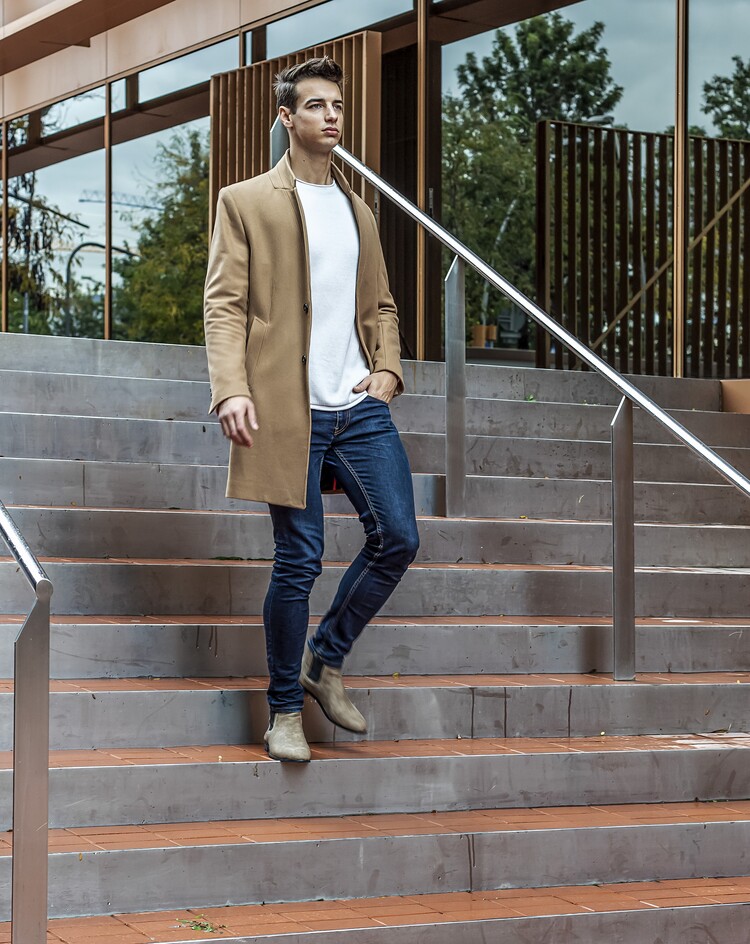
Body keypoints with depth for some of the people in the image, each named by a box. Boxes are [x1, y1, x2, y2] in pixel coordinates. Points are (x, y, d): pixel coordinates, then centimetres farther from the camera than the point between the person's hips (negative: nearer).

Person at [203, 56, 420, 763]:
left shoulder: (359, 212, 20)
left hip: (359, 406, 6)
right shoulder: (245, 202, 3)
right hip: (287, 409, -5)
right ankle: (284, 711, 11)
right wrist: (231, 389, -17)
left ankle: (325, 661, 20)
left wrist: (388, 368, 6)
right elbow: (224, 304, -4)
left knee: (397, 539, -1)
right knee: (298, 560, -4)